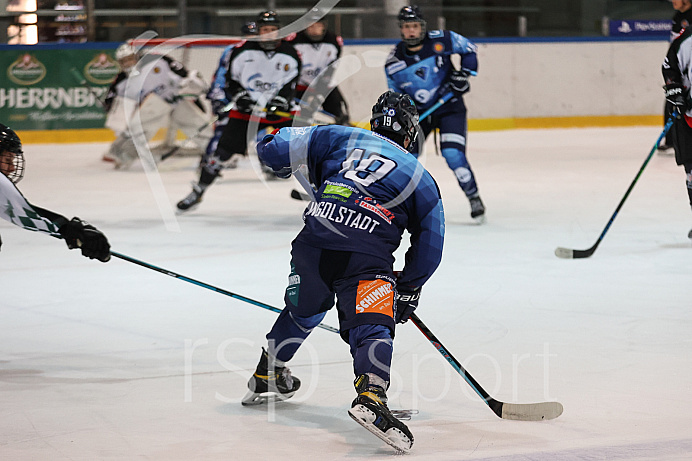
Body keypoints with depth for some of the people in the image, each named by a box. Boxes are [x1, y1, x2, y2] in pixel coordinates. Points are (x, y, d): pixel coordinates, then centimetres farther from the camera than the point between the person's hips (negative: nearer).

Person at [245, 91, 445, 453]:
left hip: (313, 245, 3)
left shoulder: (340, 138, 20)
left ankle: (265, 378, 47)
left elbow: (273, 149, 16)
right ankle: (370, 397, -38)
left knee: (303, 310, 28)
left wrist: (283, 165, 39)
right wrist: (408, 290, 31)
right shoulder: (421, 179, 19)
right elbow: (429, 247, 20)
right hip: (367, 260, -3)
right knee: (371, 327, -9)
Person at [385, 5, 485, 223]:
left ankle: (474, 199, -2)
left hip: (449, 107, -3)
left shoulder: (442, 40, -15)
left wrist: (463, 74, -12)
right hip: (417, 111, 3)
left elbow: (468, 49, 1)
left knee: (453, 154, -19)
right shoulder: (394, 62, -8)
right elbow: (395, 95, 4)